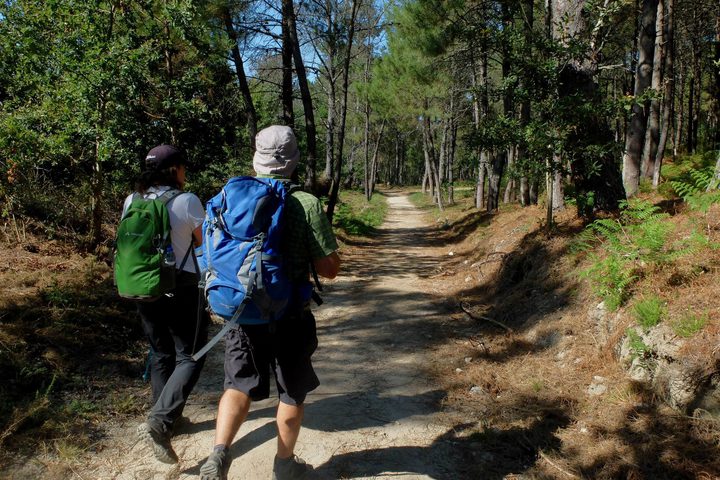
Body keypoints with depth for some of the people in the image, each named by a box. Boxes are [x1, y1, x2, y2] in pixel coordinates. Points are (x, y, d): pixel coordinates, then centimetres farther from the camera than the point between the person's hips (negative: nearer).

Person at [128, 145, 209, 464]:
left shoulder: (132, 202, 1)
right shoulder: (187, 201, -13)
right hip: (182, 290, -5)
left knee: (160, 354, 19)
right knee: (189, 357, 4)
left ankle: (168, 418, 32)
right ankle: (159, 422, -11)